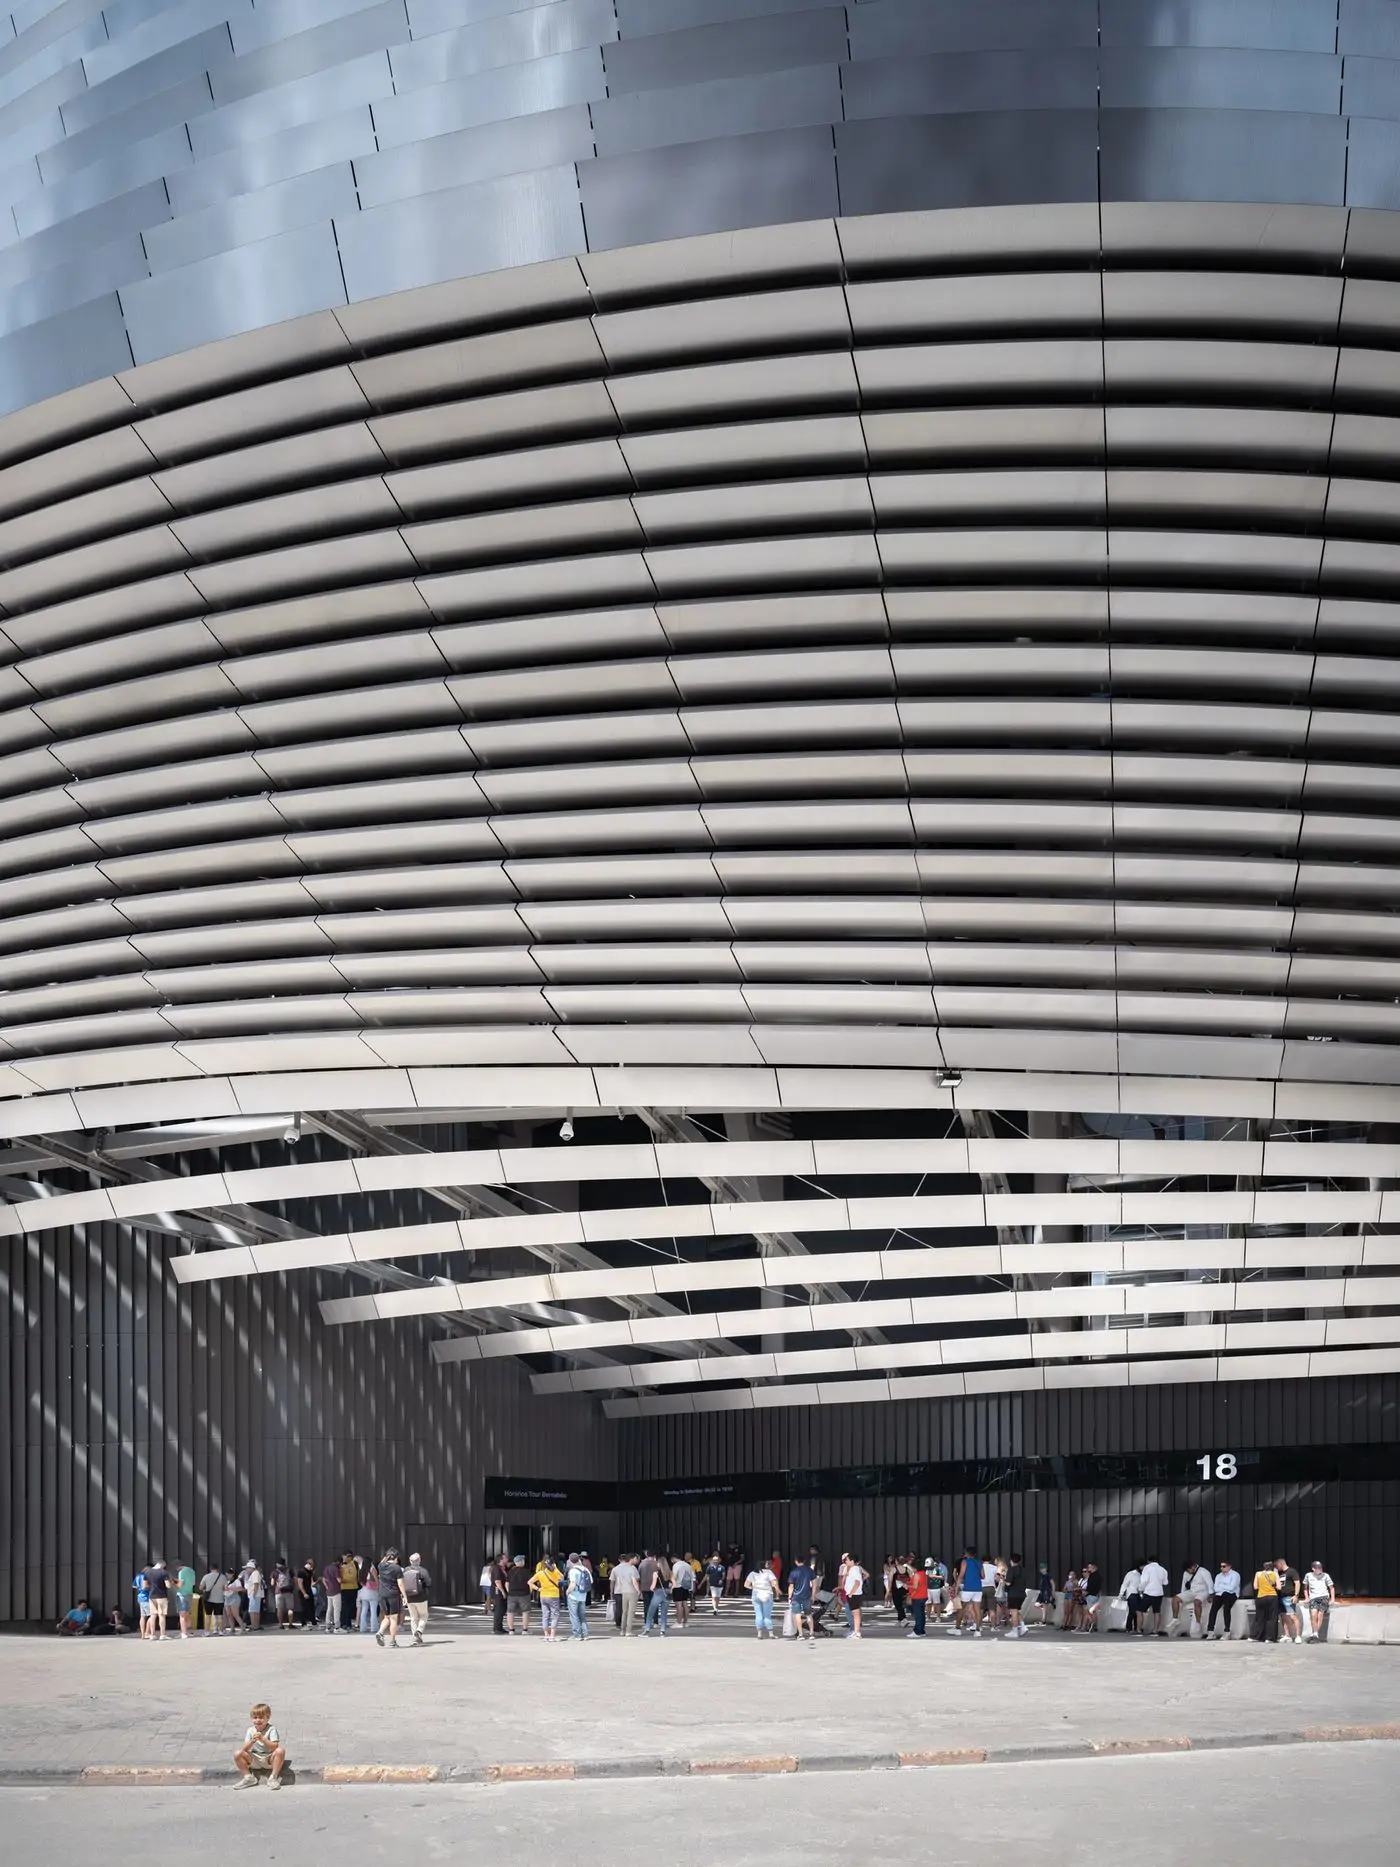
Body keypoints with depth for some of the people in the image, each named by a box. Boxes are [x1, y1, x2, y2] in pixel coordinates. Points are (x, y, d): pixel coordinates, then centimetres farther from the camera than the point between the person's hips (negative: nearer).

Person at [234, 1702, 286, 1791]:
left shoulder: (271, 1729, -10)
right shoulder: (250, 1730, -1)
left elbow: (274, 1747, -22)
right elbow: (245, 1749, -8)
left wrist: (263, 1739, -34)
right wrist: (252, 1741, -28)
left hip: (269, 1760, -3)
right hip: (255, 1760, 3)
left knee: (280, 1751, -32)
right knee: (237, 1754, -19)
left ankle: (273, 1778, -20)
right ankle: (248, 1777, -5)